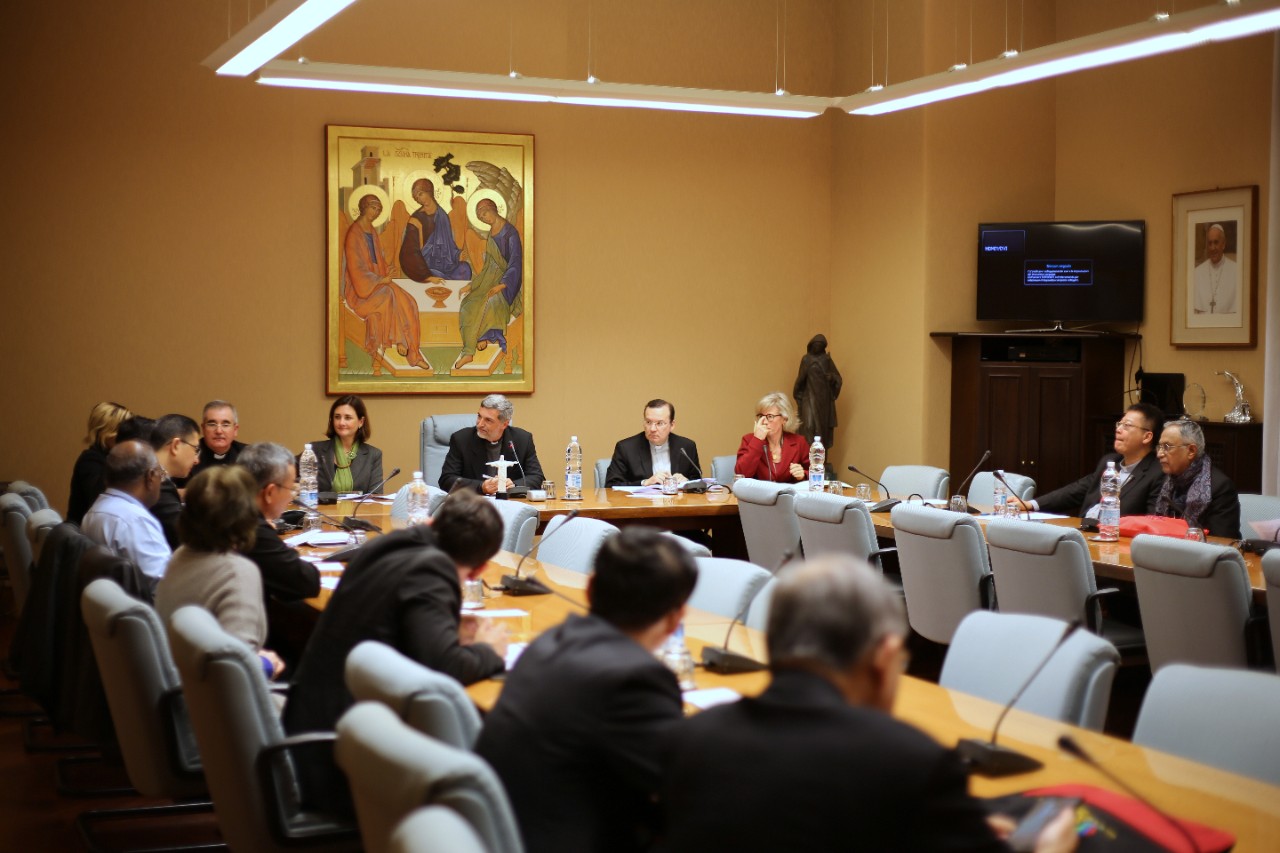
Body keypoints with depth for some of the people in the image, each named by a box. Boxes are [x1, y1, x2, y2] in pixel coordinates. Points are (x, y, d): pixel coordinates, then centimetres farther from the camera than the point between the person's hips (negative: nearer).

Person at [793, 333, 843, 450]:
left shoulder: (827, 360, 4)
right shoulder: (806, 359, 5)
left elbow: (838, 379, 3)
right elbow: (800, 380, 6)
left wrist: (832, 377, -19)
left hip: (824, 399, 1)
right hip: (810, 398, -1)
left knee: (823, 427, 2)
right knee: (809, 425, -14)